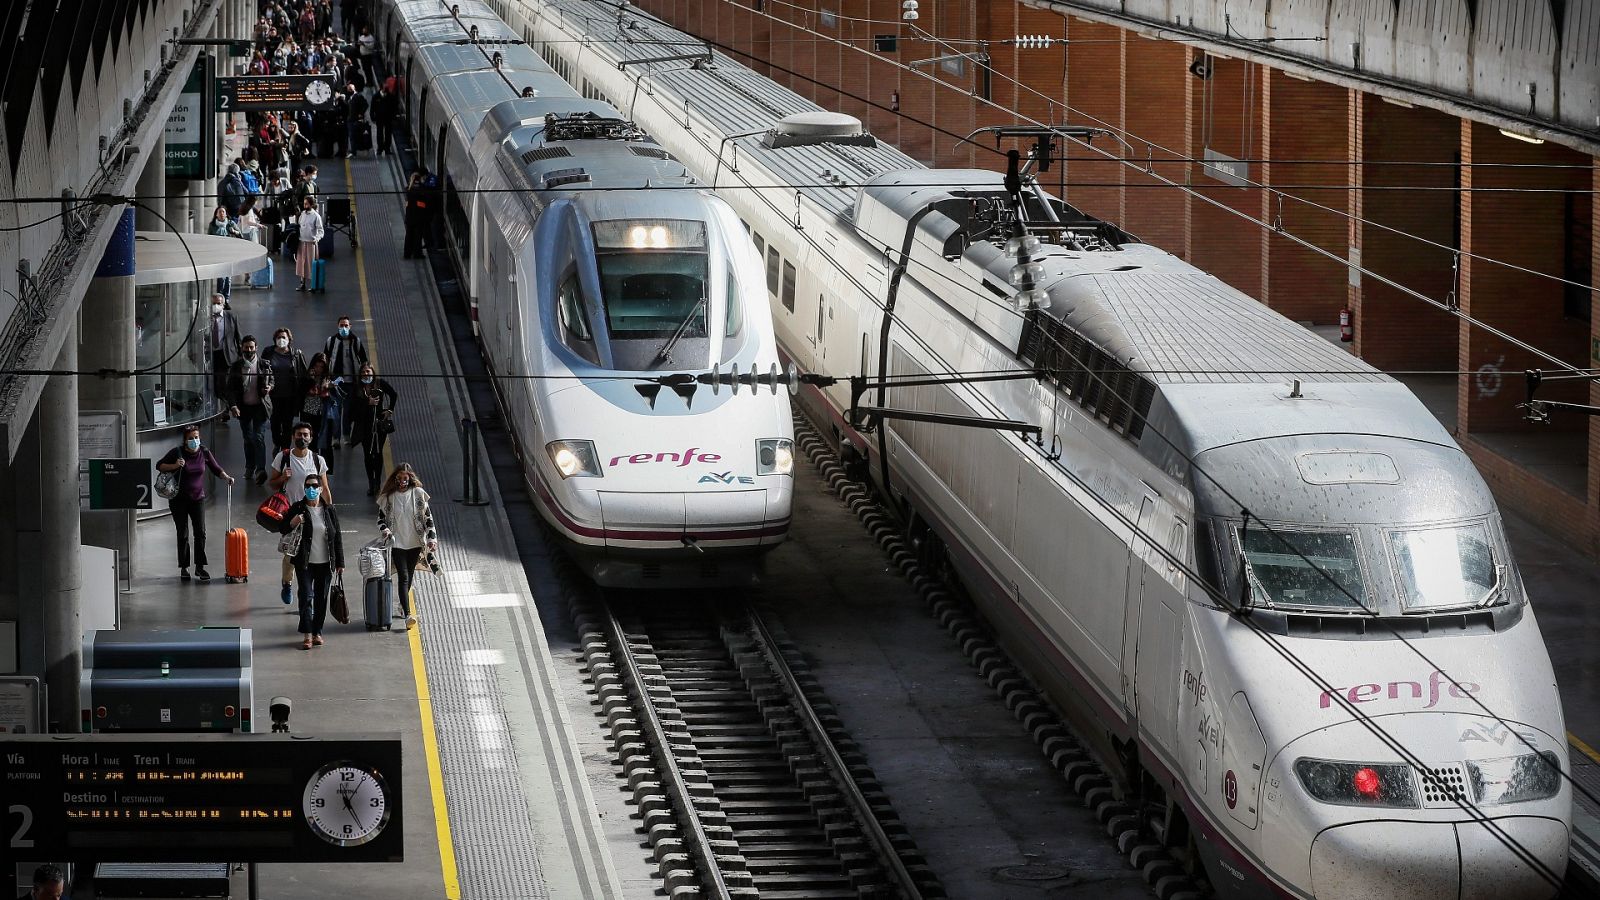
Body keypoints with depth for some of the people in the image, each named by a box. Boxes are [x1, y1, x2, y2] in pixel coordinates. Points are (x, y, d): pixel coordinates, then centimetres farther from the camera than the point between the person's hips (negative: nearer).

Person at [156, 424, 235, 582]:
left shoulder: (204, 452, -1)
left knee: (200, 532, -5)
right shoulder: (177, 452, -9)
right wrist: (174, 466, -20)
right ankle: (183, 568, 10)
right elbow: (159, 465, -3)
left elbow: (216, 469, 7)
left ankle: (200, 567, 4)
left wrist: (226, 477, -11)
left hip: (198, 498, 2)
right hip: (179, 499, -2)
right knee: (183, 534, 2)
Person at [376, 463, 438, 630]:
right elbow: (381, 517, 8)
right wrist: (384, 530, -12)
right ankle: (408, 615, -21)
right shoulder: (388, 496, 0)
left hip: (415, 542, 2)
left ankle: (403, 604, 40)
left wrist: (431, 537, -7)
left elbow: (428, 516, 2)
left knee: (409, 576, 14)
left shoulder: (418, 494, 0)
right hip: (396, 543, -2)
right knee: (403, 577, -12)